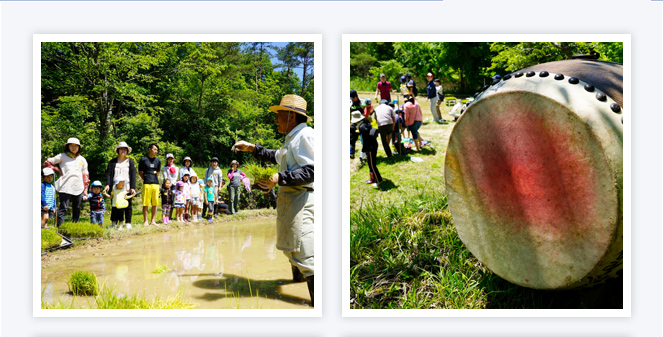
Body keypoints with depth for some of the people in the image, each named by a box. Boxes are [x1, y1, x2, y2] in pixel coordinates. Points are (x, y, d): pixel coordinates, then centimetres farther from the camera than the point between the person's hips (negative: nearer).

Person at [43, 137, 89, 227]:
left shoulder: (82, 160, 16)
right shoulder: (62, 156, 7)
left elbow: (85, 176, 17)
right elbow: (47, 163, 11)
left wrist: (85, 192, 11)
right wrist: (58, 170, 3)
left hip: (78, 189, 4)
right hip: (65, 188, -4)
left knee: (77, 209, 8)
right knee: (63, 209, -10)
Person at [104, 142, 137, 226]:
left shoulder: (130, 161, 12)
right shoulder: (112, 162, 13)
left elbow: (133, 175, 5)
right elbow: (108, 174, 5)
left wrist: (133, 188, -5)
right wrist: (107, 185, -10)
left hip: (127, 189, 0)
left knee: (128, 206, 1)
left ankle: (128, 223, 8)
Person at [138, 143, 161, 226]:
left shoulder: (158, 161, 13)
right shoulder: (143, 160, 2)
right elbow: (140, 172, 9)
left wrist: (154, 179, 13)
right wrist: (146, 179, 4)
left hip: (156, 184, 4)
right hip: (147, 184, -4)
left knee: (155, 203, 4)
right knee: (146, 204, -2)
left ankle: (152, 220, 13)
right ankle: (145, 221, 4)